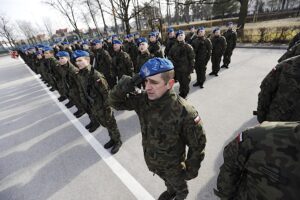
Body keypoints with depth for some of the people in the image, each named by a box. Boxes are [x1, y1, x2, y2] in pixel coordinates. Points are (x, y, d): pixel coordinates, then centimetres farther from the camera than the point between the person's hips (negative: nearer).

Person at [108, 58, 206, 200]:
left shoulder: (184, 112, -37)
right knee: (167, 181, 37)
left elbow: (197, 145, -22)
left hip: (172, 164, -4)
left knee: (178, 184, 31)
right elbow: (115, 101, -13)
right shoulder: (142, 99, -21)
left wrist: (191, 170, -9)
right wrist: (125, 85, -33)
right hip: (151, 160, 5)